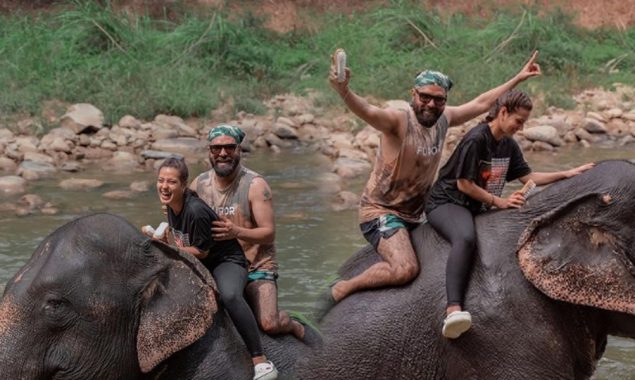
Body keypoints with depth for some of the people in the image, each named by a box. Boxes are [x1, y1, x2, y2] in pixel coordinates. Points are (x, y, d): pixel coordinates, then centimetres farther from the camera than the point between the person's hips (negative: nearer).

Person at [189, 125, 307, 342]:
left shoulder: (255, 185, -11)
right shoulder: (199, 185, 2)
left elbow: (269, 233, -15)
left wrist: (237, 232, -32)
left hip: (256, 267, -4)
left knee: (269, 324, -24)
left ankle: (292, 325, 15)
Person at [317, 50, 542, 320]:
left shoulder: (443, 119, 3)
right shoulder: (399, 121, -20)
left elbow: (481, 103, 17)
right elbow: (367, 112, -41)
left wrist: (518, 79, 21)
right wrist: (343, 91, -62)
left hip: (413, 216, 9)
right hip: (380, 210, -9)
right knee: (405, 270, -30)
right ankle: (339, 290, -12)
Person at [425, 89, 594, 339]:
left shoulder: (509, 145, 13)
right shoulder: (476, 139, -17)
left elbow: (528, 177, 15)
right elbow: (464, 184, -17)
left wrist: (567, 175, 7)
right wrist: (499, 202, -13)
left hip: (478, 208, 10)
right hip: (446, 203, -10)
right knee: (466, 238, -40)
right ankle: (453, 310, -59)